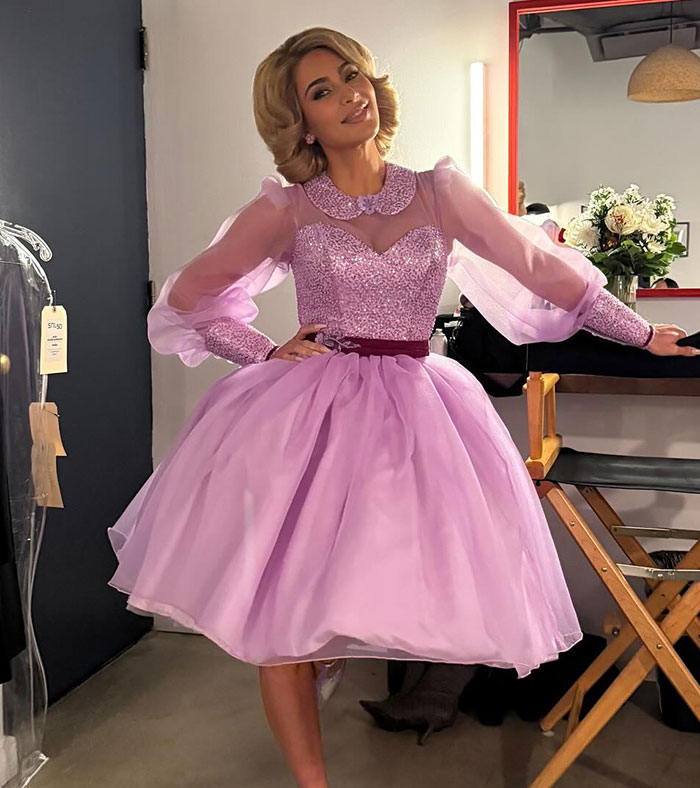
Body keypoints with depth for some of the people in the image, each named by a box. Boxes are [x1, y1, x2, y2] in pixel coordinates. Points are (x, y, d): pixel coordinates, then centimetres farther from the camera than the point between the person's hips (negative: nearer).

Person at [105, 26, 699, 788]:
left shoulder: (439, 191, 6)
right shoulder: (286, 208, 2)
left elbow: (539, 265, 8)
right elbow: (191, 293, 10)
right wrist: (266, 353, 0)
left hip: (415, 411, 2)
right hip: (305, 411, -1)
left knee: (394, 584, -1)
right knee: (280, 604, -4)